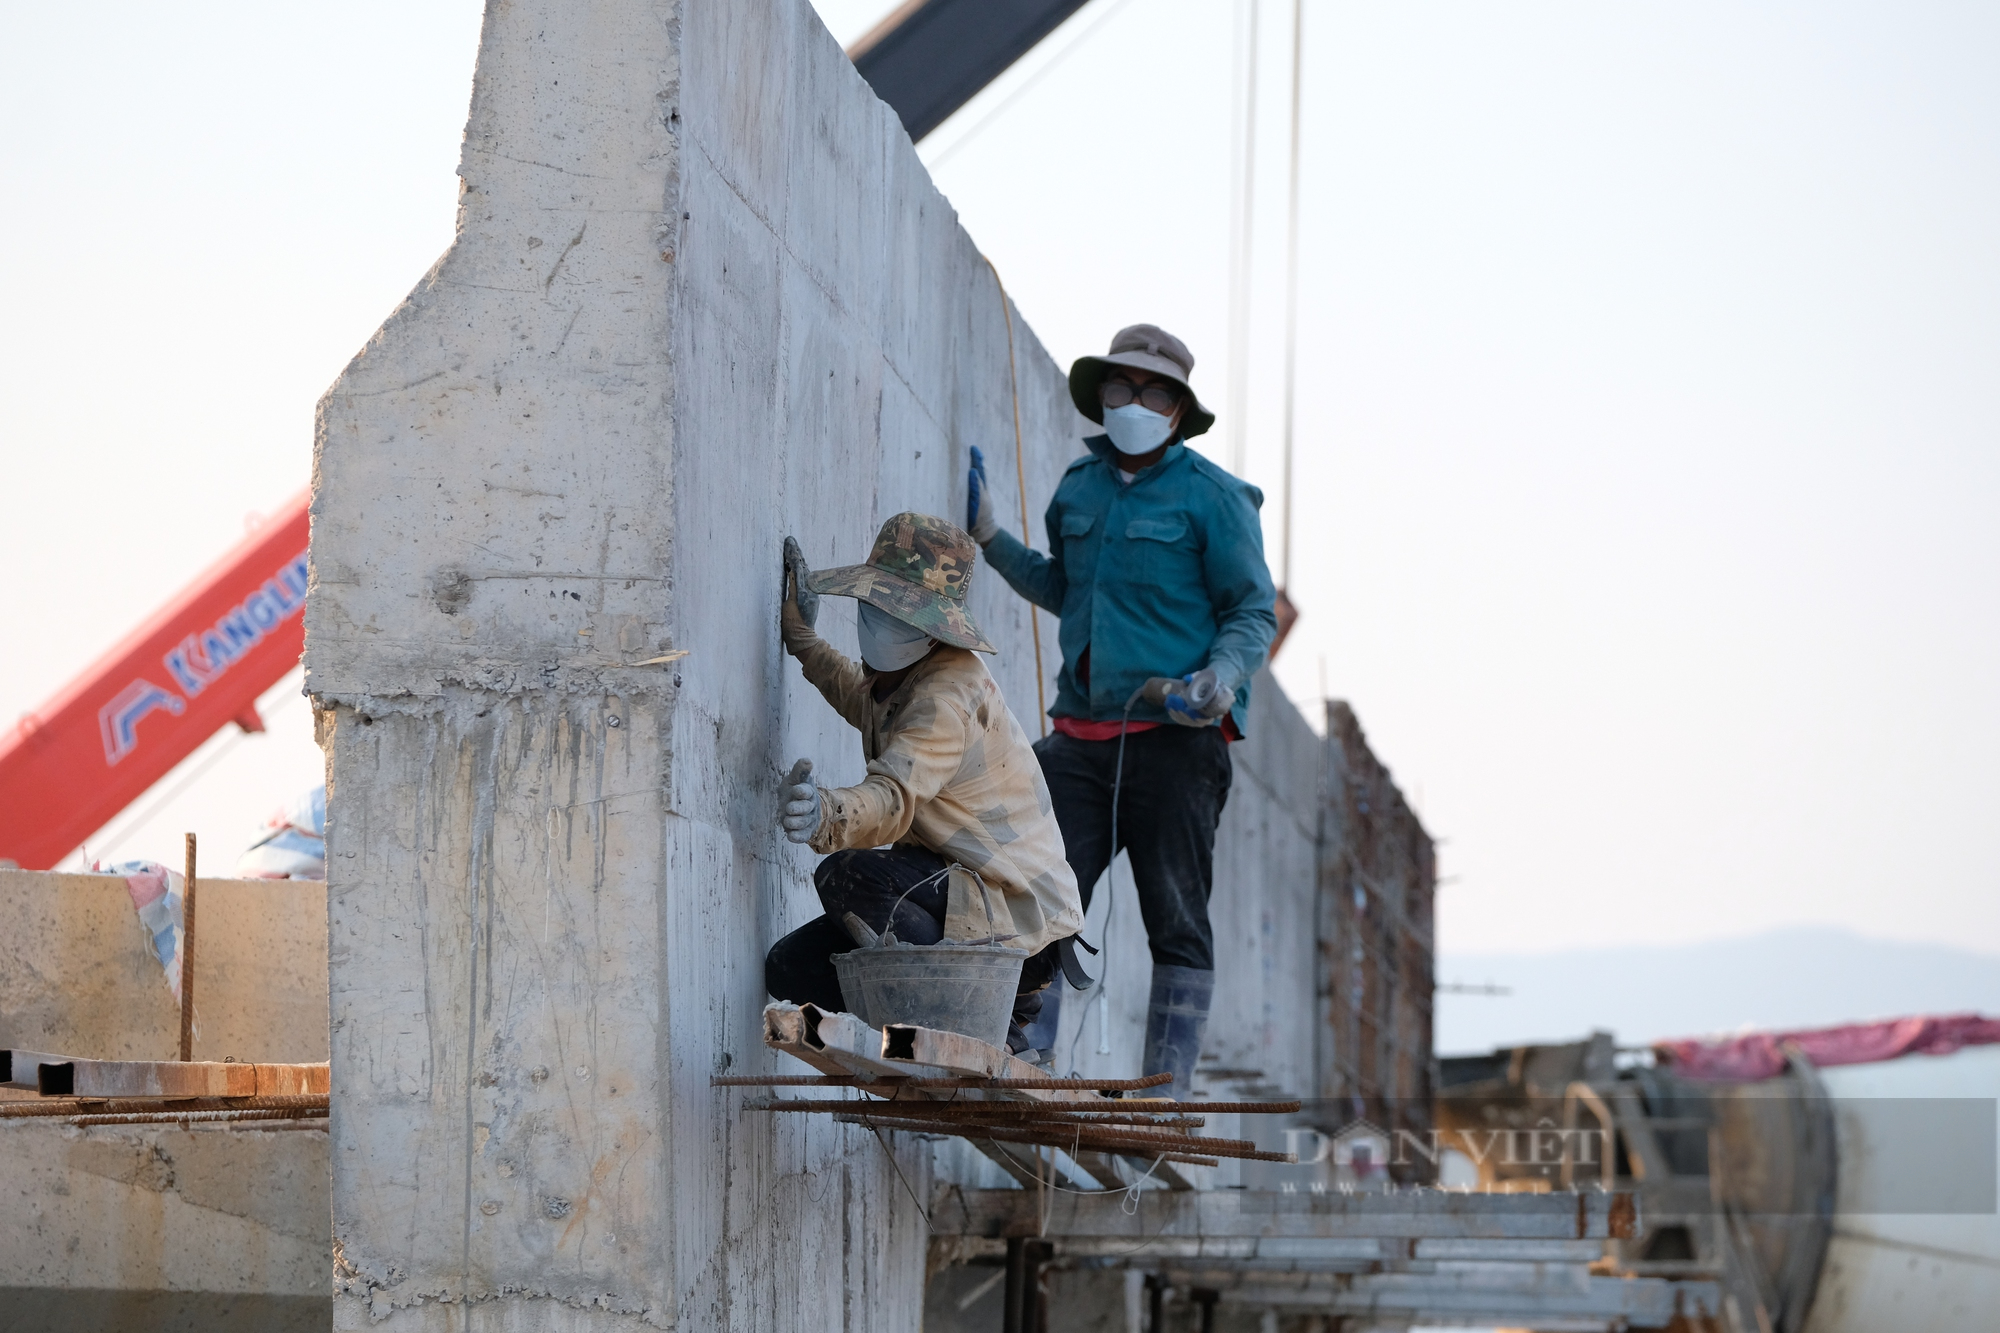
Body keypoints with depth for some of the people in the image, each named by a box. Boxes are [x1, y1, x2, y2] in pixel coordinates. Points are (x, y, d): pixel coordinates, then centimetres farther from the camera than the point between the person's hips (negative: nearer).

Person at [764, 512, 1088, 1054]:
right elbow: (864, 704, 38)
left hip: (1019, 919, -10)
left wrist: (827, 817, -58)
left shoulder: (948, 696, -21)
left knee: (848, 875, -32)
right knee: (791, 969, 4)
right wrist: (802, 638, 34)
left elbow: (893, 799, -39)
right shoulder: (902, 675, 10)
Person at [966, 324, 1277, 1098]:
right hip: (1082, 737, 5)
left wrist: (1223, 675, -19)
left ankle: (1166, 1096, 3)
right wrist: (992, 540, 20)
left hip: (1176, 739, -5)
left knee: (1177, 924, 0)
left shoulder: (1212, 497, -1)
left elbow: (1254, 612, -1)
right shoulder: (1078, 487, 15)